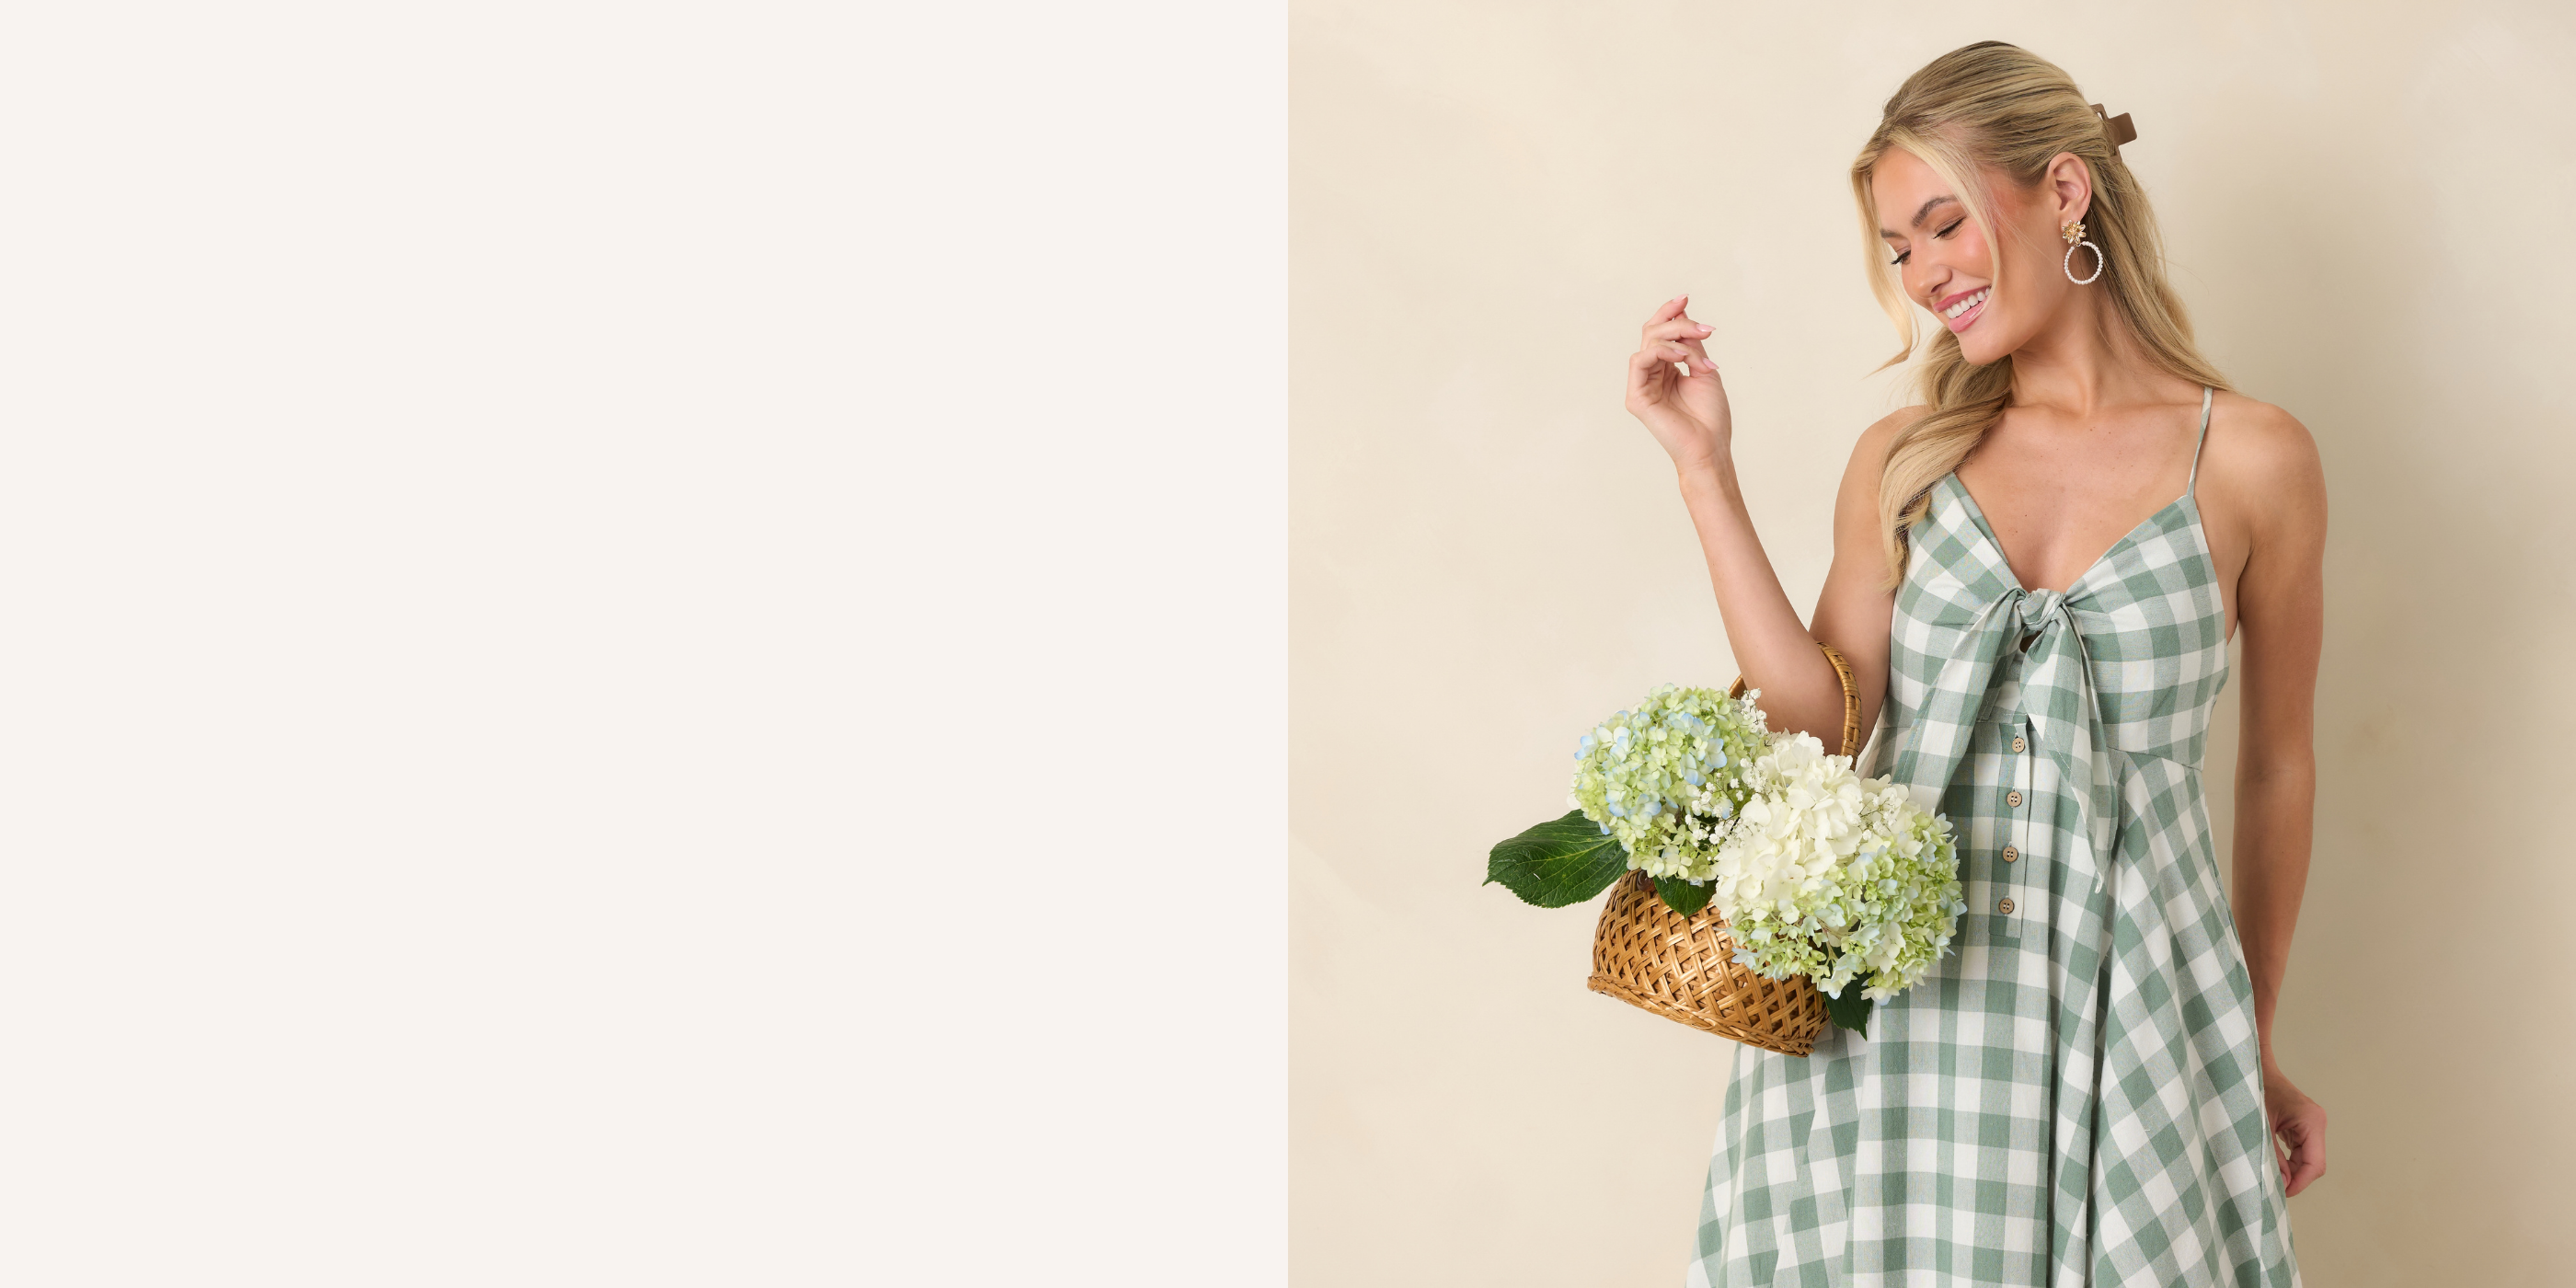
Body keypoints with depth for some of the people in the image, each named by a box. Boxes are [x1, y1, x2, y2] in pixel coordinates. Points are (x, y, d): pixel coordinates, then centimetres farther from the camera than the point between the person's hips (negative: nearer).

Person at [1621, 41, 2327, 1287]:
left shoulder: (2252, 460, 1)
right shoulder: (1902, 460, 8)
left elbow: (2275, 770, 10)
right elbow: (1823, 727, -3)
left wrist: (2256, 1047, 17)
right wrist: (1706, 472, -4)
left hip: (2133, 993, -1)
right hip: (1896, 987, 2)